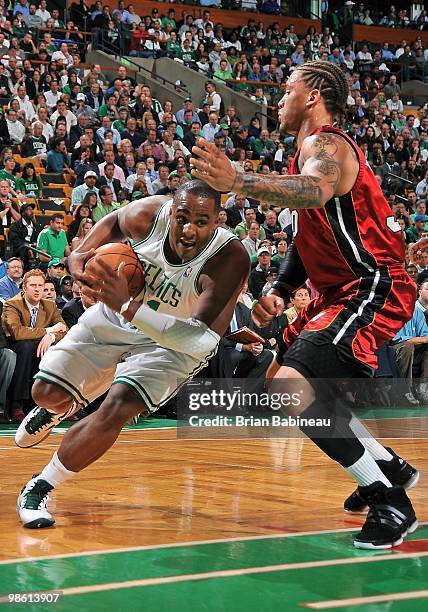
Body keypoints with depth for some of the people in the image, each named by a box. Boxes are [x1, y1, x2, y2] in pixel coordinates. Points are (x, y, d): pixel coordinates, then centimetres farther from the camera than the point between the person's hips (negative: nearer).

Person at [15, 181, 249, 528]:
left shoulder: (231, 260, -34)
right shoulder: (149, 215, -24)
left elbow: (198, 340, -40)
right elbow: (113, 222, 3)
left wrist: (129, 307, -49)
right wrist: (81, 254, -16)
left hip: (171, 342, -3)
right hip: (117, 314, 4)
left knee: (116, 409, -26)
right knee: (47, 392, 2)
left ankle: (41, 488, -6)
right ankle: (60, 408, 44)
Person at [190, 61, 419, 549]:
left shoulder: (325, 145, -14)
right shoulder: (311, 150, 18)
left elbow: (314, 192, -39)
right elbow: (308, 240, 23)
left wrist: (238, 182, -51)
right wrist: (279, 291, 8)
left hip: (372, 289, -11)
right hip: (339, 291, 11)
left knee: (292, 390, -27)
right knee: (284, 377, 24)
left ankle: (390, 502, -17)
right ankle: (389, 466, 33)